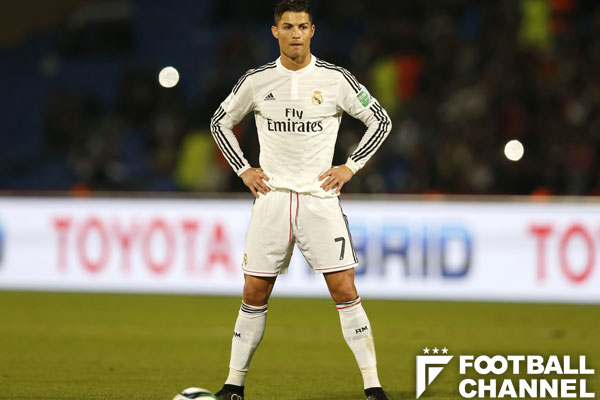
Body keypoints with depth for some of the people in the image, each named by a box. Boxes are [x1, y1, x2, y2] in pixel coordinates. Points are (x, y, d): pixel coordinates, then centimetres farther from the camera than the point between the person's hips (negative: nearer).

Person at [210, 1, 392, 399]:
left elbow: (380, 120, 8)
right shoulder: (256, 81, 2)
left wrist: (350, 167, 1)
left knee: (345, 291, -8)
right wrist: (243, 169, 7)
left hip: (320, 198, -1)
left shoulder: (336, 79, -2)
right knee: (254, 295, 3)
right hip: (272, 198, 1)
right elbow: (220, 122, 17)